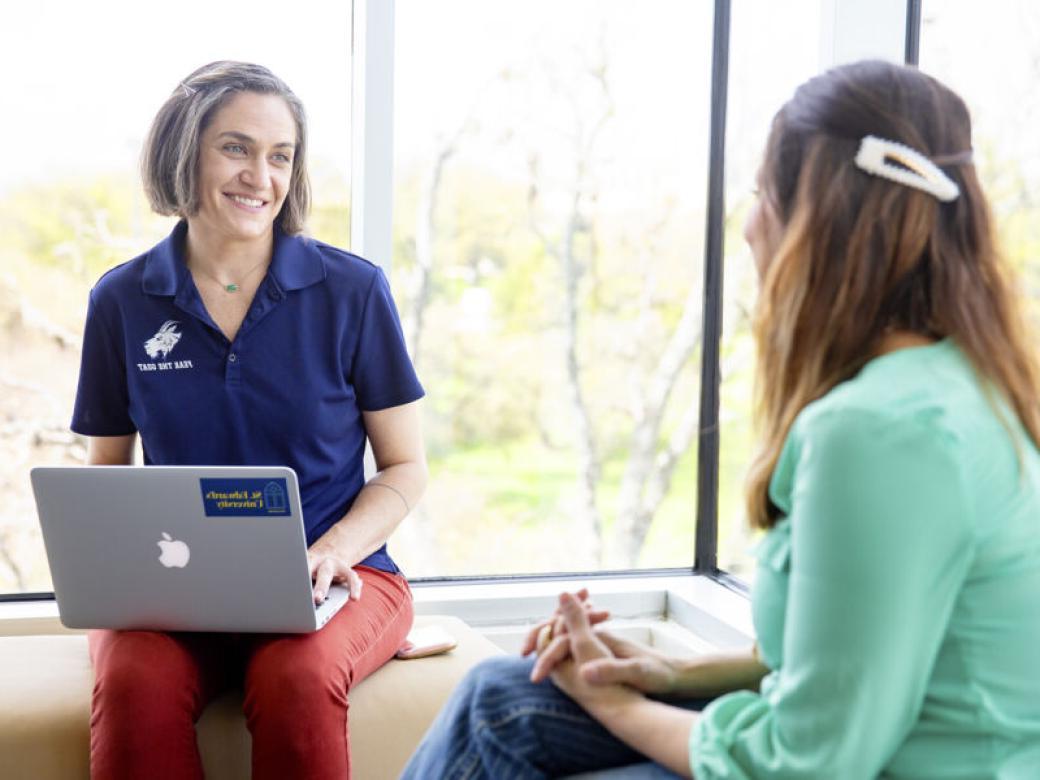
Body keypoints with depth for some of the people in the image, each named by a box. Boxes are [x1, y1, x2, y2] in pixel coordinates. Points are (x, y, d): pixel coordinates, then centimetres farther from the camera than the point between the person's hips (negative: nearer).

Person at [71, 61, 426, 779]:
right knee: (136, 685, -32)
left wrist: (337, 547, -14)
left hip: (332, 578, -1)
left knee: (297, 680, -35)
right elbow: (106, 470, 14)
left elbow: (406, 467, 5)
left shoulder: (353, 290, 0)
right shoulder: (120, 302, 5)